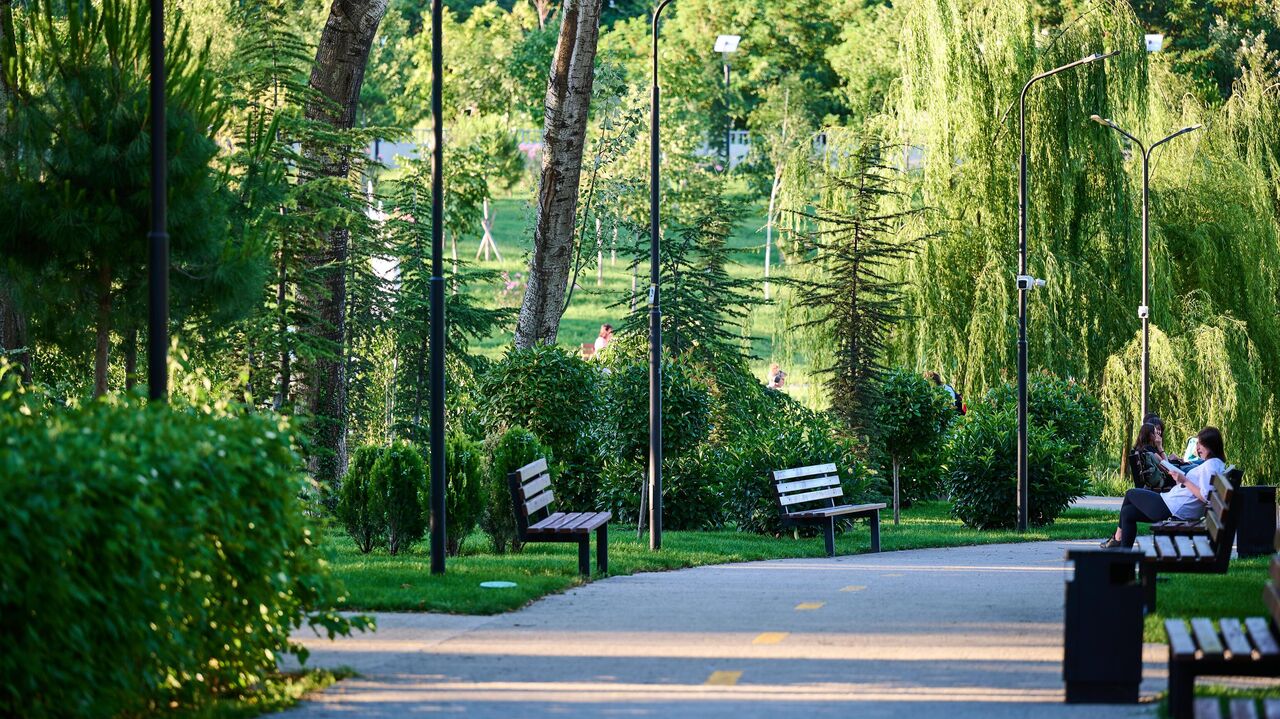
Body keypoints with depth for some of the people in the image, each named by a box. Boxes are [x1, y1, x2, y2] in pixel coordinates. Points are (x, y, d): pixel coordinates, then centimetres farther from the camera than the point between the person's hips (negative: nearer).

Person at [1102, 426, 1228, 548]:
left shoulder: (1211, 465, -19)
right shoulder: (1218, 464, 12)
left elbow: (1205, 496, -29)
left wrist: (1184, 481, -22)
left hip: (1174, 508, -10)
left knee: (1130, 494, 13)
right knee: (1128, 512, 18)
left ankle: (1117, 538, 25)